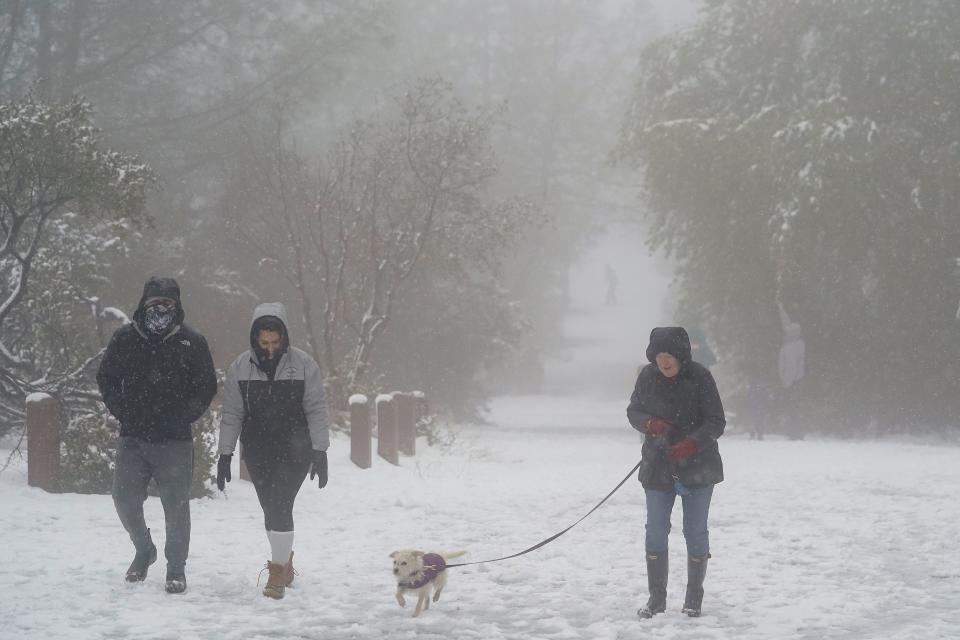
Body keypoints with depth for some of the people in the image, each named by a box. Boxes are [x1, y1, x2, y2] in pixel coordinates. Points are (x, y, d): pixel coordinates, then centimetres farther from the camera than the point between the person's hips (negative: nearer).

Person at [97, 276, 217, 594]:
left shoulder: (192, 342, -1)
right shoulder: (125, 338, 3)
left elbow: (206, 387, 4)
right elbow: (106, 378, 12)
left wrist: (182, 417, -9)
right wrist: (123, 412, -1)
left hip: (175, 440, -2)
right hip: (133, 437, 2)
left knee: (176, 505, 0)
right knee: (125, 499, 1)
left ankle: (176, 568, 15)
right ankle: (144, 550, 27)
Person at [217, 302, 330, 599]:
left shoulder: (303, 365, -8)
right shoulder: (241, 367, -2)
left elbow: (316, 411, -5)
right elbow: (232, 413, 2)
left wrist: (320, 452, -9)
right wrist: (225, 454, 0)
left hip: (294, 451, -3)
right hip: (258, 452, 3)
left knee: (280, 506, -14)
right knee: (271, 508, 10)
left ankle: (278, 571, -8)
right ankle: (285, 562, 30)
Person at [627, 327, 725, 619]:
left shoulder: (699, 376, -13)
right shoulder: (648, 376, -3)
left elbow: (716, 422, -12)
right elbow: (633, 412, 7)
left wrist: (691, 444, -28)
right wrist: (651, 423, -16)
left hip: (697, 465, -3)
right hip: (658, 466, 3)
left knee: (695, 532, 4)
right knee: (655, 532, 4)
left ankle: (694, 598, 17)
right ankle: (657, 598, 16)